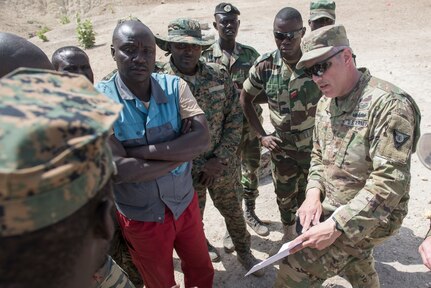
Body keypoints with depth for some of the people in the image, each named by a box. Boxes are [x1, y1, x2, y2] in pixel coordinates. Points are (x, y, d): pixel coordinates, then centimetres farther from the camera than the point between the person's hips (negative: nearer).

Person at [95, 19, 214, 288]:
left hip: (185, 204, 3)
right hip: (141, 218, -2)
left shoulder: (174, 86, -9)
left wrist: (139, 151, -26)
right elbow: (117, 169, -25)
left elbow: (202, 139, -21)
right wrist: (181, 152, -19)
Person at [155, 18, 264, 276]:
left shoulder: (219, 74, -5)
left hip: (223, 164, 3)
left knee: (234, 211, 21)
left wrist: (220, 159, -10)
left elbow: (235, 118, -2)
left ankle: (244, 252, 49)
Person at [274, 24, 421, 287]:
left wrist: (336, 226, -29)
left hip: (371, 215, -8)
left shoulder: (389, 104, -24)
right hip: (330, 207, 8)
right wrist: (314, 192, -7)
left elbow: (390, 182, -28)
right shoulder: (325, 103, 2)